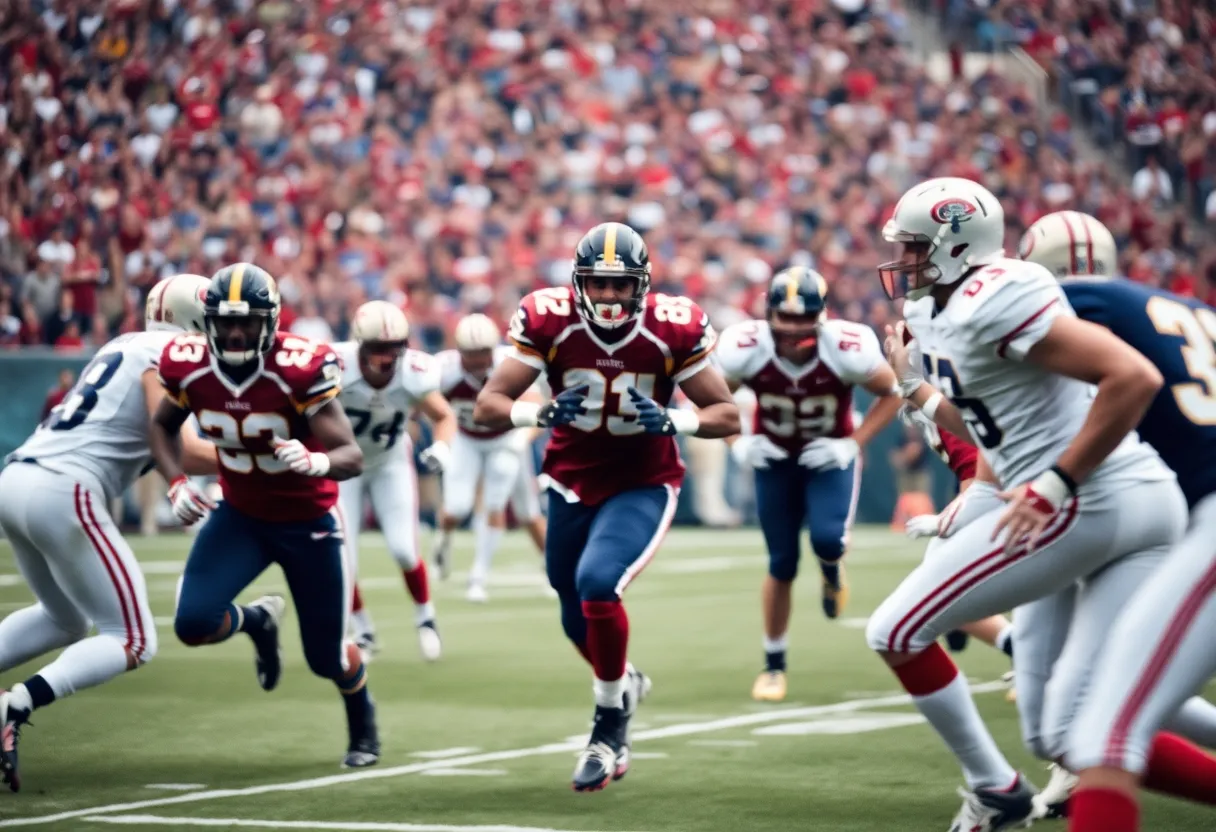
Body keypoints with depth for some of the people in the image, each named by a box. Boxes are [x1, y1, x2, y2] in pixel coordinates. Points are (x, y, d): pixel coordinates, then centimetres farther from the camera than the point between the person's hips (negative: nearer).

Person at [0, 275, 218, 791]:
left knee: (65, 621, 29)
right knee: (134, 643, -1)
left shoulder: (125, 348, 23)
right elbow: (174, 449, -13)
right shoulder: (166, 359, -3)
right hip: (63, 494, -9)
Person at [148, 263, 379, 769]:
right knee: (194, 623, -19)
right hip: (240, 515, 3)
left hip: (308, 520, -3)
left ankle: (364, 726, 42)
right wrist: (175, 483, -12)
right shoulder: (189, 367, -16)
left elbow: (352, 457, -29)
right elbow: (163, 426, 5)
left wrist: (317, 462, -51)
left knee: (325, 656, 5)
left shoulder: (298, 369, -28)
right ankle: (258, 621, 20)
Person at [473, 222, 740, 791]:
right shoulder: (548, 320, -14)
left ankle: (610, 726, -6)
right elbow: (487, 407, -13)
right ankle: (623, 683, 49)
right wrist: (540, 413, -34)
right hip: (572, 484, 3)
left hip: (642, 486, -3)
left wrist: (674, 421, -28)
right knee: (577, 618, 14)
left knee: (597, 585, -26)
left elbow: (727, 415, -8)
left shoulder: (673, 329, -17)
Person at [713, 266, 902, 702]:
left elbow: (892, 394, -10)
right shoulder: (745, 348, -25)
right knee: (782, 565, 2)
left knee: (827, 538, -25)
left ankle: (832, 569, 15)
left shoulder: (847, 349, -28)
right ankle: (774, 665, 20)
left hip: (829, 455, -1)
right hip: (774, 457, 1)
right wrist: (737, 443, -20)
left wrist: (853, 444, -20)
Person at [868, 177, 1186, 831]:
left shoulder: (991, 300, -13)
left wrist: (1055, 485, -19)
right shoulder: (947, 315, 18)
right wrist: (915, 387, 24)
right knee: (1072, 737, 4)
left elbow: (1134, 378, -21)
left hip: (1086, 506, -9)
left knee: (895, 632, 3)